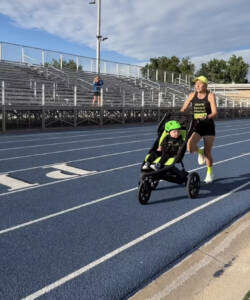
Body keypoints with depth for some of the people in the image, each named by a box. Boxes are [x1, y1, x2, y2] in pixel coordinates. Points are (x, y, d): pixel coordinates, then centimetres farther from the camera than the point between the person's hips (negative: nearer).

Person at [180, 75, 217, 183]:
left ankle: (210, 173, 30)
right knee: (189, 147, -23)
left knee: (207, 152, 4)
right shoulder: (192, 95, 3)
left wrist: (206, 117, -33)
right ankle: (200, 152, 15)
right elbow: (183, 109, 6)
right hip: (196, 126, 2)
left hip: (208, 127, -2)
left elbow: (214, 112, -14)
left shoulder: (210, 95, -6)